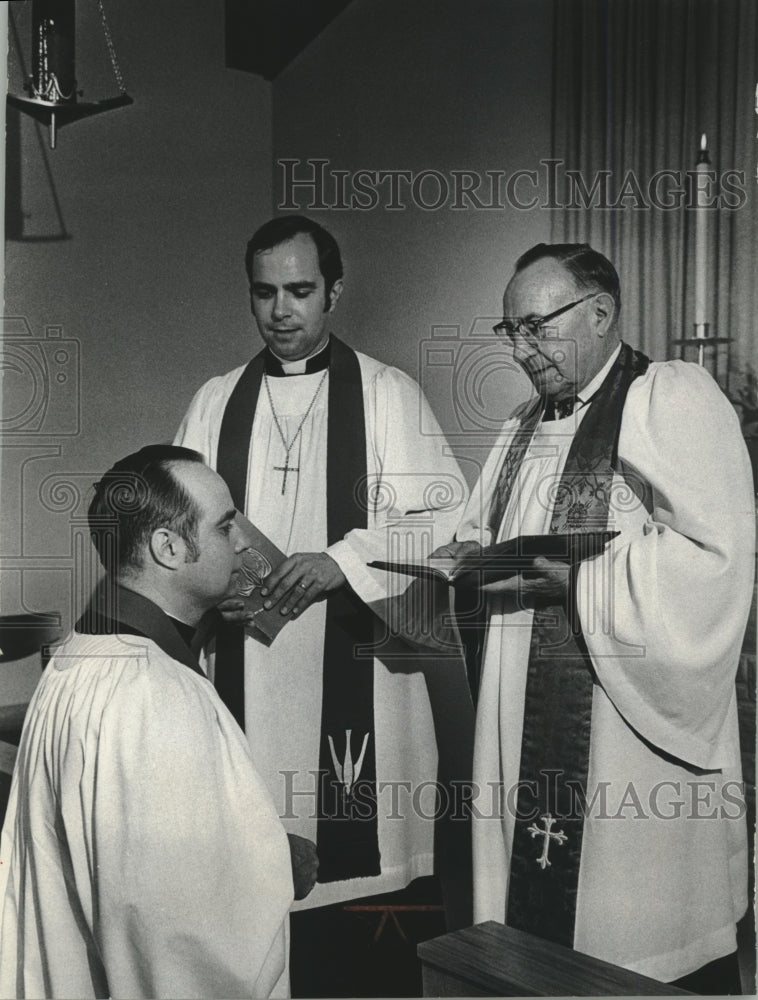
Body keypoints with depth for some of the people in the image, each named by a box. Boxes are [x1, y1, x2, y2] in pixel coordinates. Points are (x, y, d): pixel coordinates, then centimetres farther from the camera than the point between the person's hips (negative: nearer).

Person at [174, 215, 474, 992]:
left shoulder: (387, 395, 3)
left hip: (356, 669, -2)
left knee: (355, 858, -1)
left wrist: (344, 560, -19)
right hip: (244, 668, 3)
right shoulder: (215, 403, 13)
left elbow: (444, 518, -5)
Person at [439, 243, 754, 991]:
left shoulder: (672, 397, -8)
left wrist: (573, 578, -19)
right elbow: (483, 531, 25)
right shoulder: (523, 429, 17)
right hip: (527, 726, 7)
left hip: (632, 732, -7)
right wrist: (470, 557, 2)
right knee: (535, 901, 12)